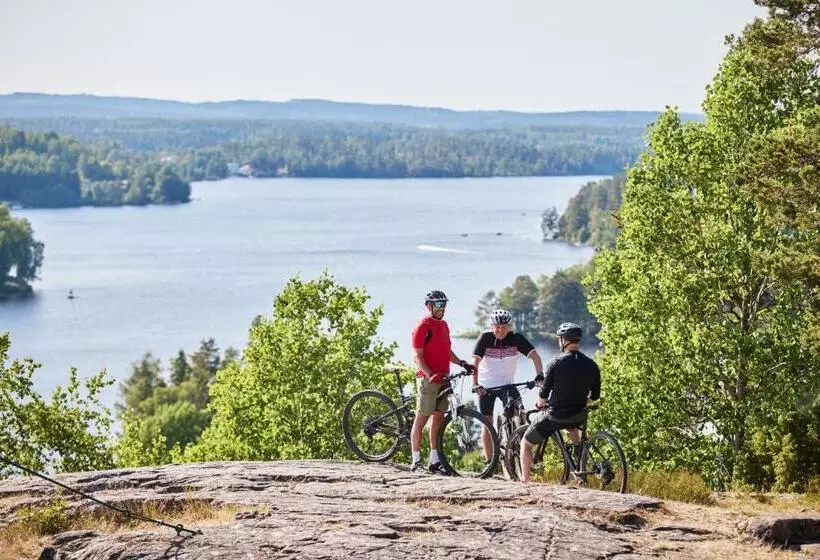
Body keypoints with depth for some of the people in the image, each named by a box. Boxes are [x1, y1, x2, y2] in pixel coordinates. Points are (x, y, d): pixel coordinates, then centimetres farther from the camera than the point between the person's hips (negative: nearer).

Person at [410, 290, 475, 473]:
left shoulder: (443, 325, 16)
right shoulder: (423, 326, -9)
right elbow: (418, 356, -14)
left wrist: (462, 363, 8)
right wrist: (430, 375, -25)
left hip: (443, 378, 8)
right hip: (427, 379, -8)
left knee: (438, 418, 9)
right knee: (421, 418, -4)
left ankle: (435, 461, 13)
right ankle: (416, 460, -1)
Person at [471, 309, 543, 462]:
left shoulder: (516, 338, -11)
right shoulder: (485, 338, -13)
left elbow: (535, 356, -19)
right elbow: (475, 362, -21)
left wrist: (539, 375, -36)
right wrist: (475, 384, -34)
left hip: (507, 384, 0)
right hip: (486, 387, 0)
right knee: (487, 424, 3)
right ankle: (489, 461, 13)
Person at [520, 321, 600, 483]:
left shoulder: (558, 362, -13)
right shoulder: (591, 365, 0)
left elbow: (543, 394, -10)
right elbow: (595, 396, 8)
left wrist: (540, 403, 12)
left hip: (555, 415, -5)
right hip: (579, 417, 5)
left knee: (525, 443, 15)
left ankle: (525, 480, 10)